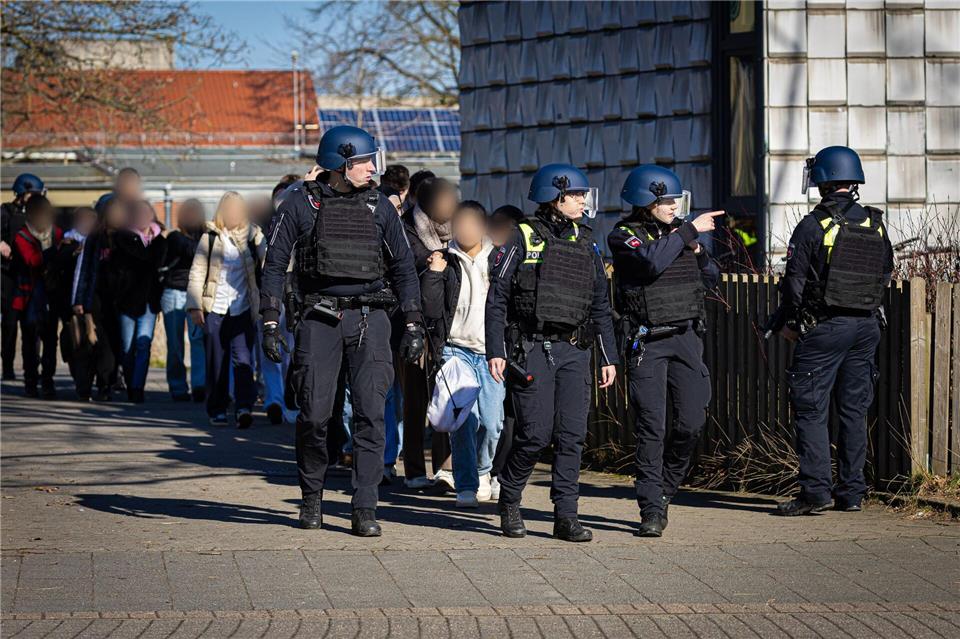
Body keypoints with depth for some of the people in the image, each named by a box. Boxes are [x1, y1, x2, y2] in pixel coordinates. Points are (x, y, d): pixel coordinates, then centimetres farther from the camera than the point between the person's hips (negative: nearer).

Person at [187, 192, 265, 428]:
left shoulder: (253, 236, 5)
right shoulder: (210, 238, 4)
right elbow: (197, 274, 4)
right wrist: (194, 306, -3)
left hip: (243, 309, -1)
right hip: (215, 309, 1)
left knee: (243, 358, -13)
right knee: (216, 362, 5)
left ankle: (245, 407, -21)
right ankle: (217, 410, 14)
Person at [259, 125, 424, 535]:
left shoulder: (379, 206, 9)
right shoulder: (300, 203, 2)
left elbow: (402, 266, 14)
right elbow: (275, 263, 3)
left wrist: (413, 325, 7)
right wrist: (271, 323, -4)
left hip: (370, 318, 2)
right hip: (318, 317, -2)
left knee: (371, 413, -7)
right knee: (314, 413, -3)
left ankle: (364, 510, -5)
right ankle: (311, 497, 19)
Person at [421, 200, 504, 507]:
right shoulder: (445, 263, 6)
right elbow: (431, 310, -2)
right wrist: (433, 275, -10)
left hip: (491, 352, 1)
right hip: (456, 348, -1)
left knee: (492, 422, -3)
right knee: (463, 419, -12)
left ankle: (482, 471, 25)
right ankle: (466, 486, -4)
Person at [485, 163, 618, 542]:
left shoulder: (586, 245, 14)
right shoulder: (523, 239, -1)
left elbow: (600, 306, 18)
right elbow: (497, 297, -3)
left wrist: (608, 357, 12)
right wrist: (496, 351, -10)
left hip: (574, 352, 5)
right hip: (532, 350, -4)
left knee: (572, 435, -3)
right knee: (535, 433, -8)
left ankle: (566, 517, 0)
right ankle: (509, 502, 13)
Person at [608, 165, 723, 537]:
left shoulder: (679, 230, 11)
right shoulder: (623, 237, -5)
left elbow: (710, 280, 19)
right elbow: (653, 262, -25)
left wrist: (698, 254, 0)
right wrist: (688, 231, -18)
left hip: (685, 336, 5)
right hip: (646, 342, -5)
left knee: (692, 423, 0)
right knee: (652, 428, -8)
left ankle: (664, 490, 21)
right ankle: (651, 510, -4)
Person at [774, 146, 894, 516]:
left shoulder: (814, 225, -11)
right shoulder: (875, 225, 6)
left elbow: (795, 279, -9)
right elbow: (885, 274, 14)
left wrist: (790, 322, 3)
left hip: (824, 328, -6)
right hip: (867, 326, 6)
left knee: (811, 410, -3)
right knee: (854, 410, 10)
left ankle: (815, 489, -10)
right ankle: (851, 492, 11)